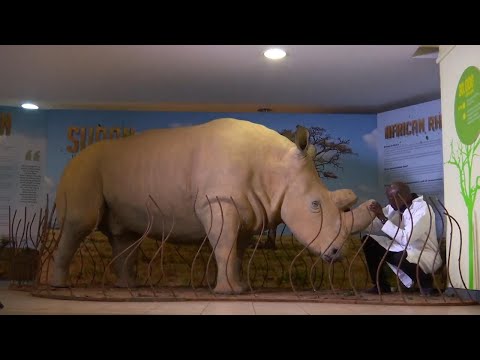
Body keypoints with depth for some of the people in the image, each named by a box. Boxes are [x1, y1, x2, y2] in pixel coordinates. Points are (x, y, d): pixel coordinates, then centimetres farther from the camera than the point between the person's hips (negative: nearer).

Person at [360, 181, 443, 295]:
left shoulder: (423, 210, -24)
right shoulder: (395, 207, -4)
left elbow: (406, 239, -34)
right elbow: (374, 227, -4)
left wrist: (383, 218, -34)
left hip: (425, 255, -7)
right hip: (403, 249, 7)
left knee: (400, 257, -38)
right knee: (368, 242, -7)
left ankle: (425, 282, -6)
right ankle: (381, 286, 2)